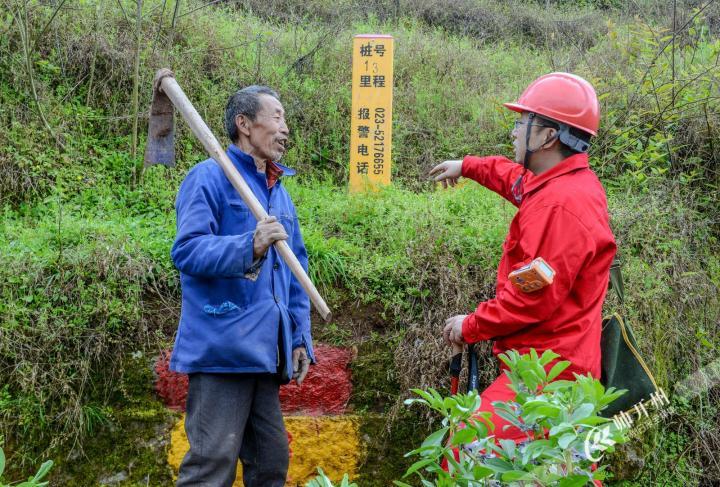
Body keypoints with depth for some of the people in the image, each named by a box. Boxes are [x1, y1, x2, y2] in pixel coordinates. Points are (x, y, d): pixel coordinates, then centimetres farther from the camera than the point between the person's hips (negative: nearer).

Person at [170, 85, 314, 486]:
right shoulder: (210, 177, -4)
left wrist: (301, 338, 16)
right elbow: (187, 249, -17)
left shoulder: (280, 192, 20)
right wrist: (249, 246, -30)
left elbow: (295, 274, 23)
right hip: (222, 347, -8)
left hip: (266, 351, 8)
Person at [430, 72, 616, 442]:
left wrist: (470, 327, -10)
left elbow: (535, 297, -23)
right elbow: (519, 179, 36)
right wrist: (468, 166, 44)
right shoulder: (570, 182, 11)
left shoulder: (562, 205, -22)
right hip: (552, 361, 11)